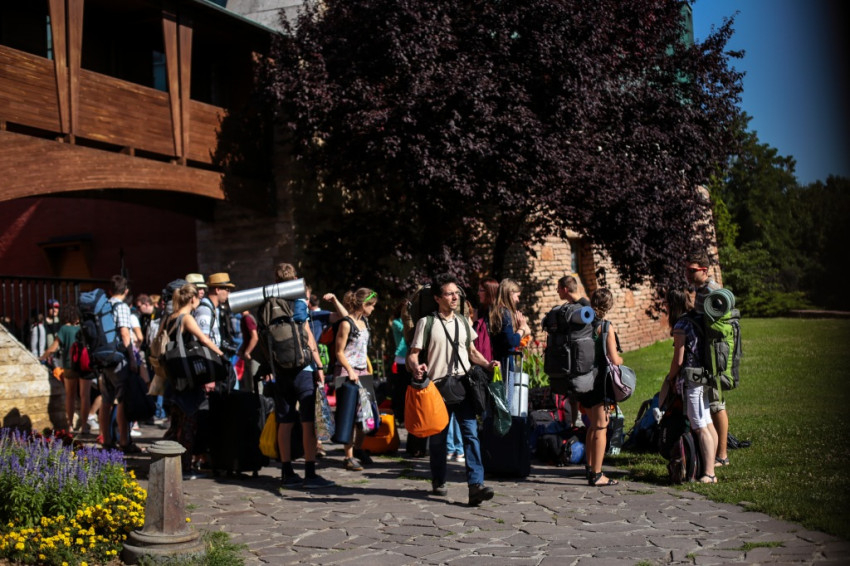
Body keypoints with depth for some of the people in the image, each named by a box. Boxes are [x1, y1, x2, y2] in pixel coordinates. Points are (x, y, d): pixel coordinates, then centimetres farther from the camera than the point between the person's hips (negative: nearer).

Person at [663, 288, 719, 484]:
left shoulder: (680, 326, -13)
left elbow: (678, 360, -12)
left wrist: (670, 379, 4)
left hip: (692, 380, -9)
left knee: (700, 428, -8)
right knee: (708, 425, 14)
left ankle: (709, 474, -8)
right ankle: (709, 466, 22)